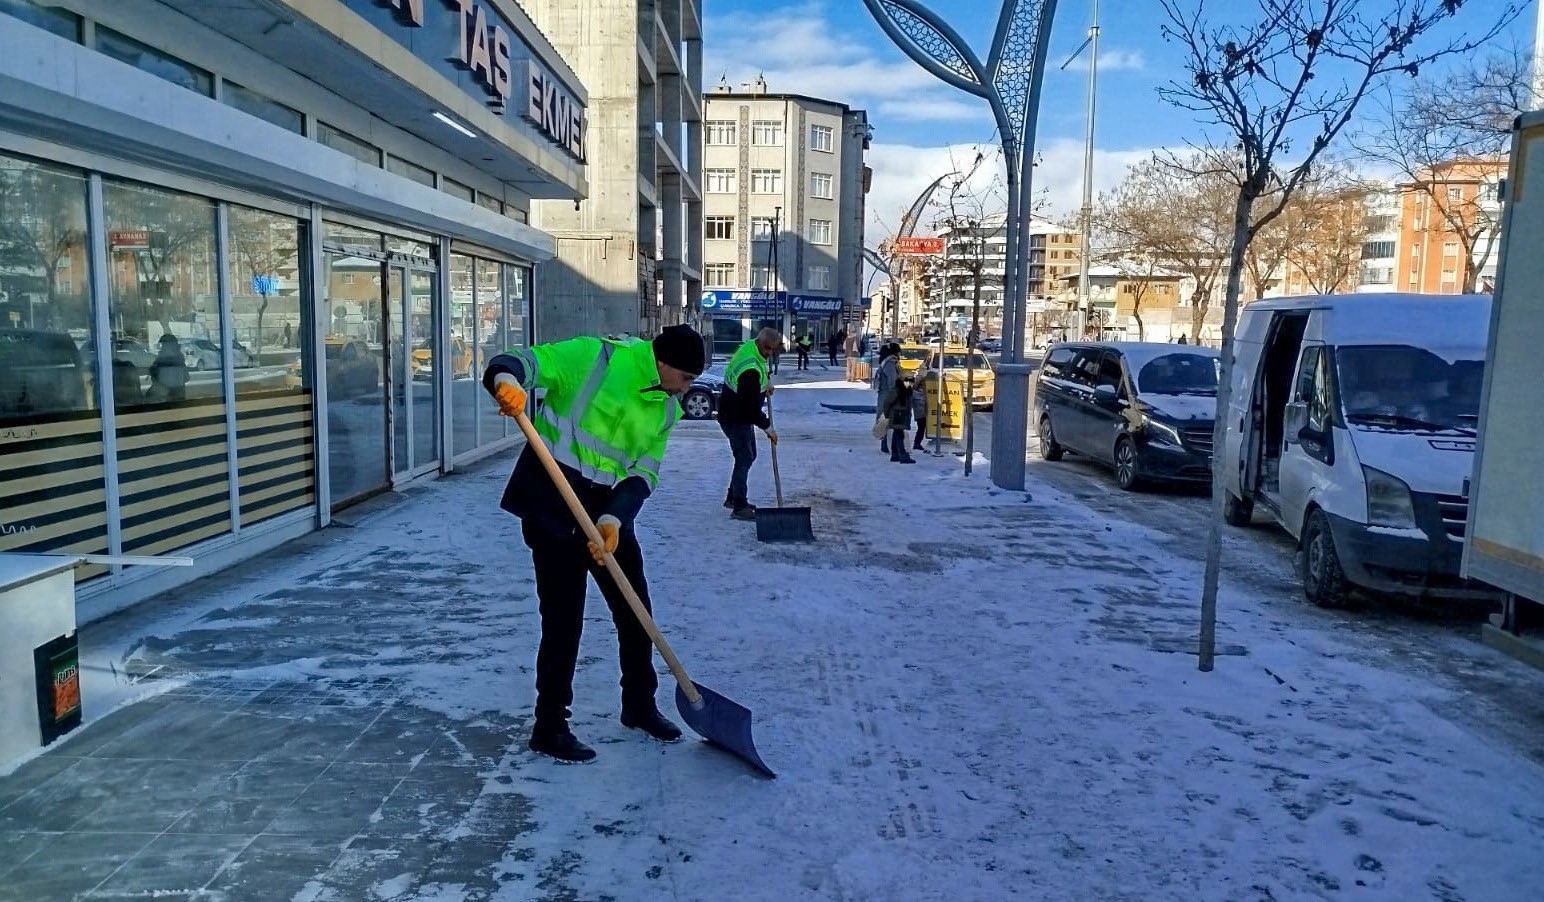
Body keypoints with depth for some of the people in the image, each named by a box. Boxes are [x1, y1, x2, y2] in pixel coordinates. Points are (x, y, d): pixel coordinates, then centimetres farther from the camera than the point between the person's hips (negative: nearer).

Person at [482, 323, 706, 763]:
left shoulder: (667, 410, 8)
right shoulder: (595, 356, -10)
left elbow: (643, 474, 1)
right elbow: (519, 363, -15)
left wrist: (613, 520, -17)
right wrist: (506, 380, -41)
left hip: (608, 511, 7)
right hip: (550, 501, -7)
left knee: (635, 610, 13)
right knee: (563, 617, -4)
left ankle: (639, 704, 35)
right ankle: (549, 727, 14)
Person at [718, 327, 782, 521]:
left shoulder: (750, 346, -1)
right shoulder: (751, 371, -32)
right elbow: (752, 406, -28)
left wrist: (766, 382, 7)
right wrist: (767, 428, -18)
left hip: (741, 415, 11)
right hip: (735, 419, -11)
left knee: (748, 455, 18)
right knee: (744, 458, -8)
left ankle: (732, 498, 28)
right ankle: (739, 507, -3)